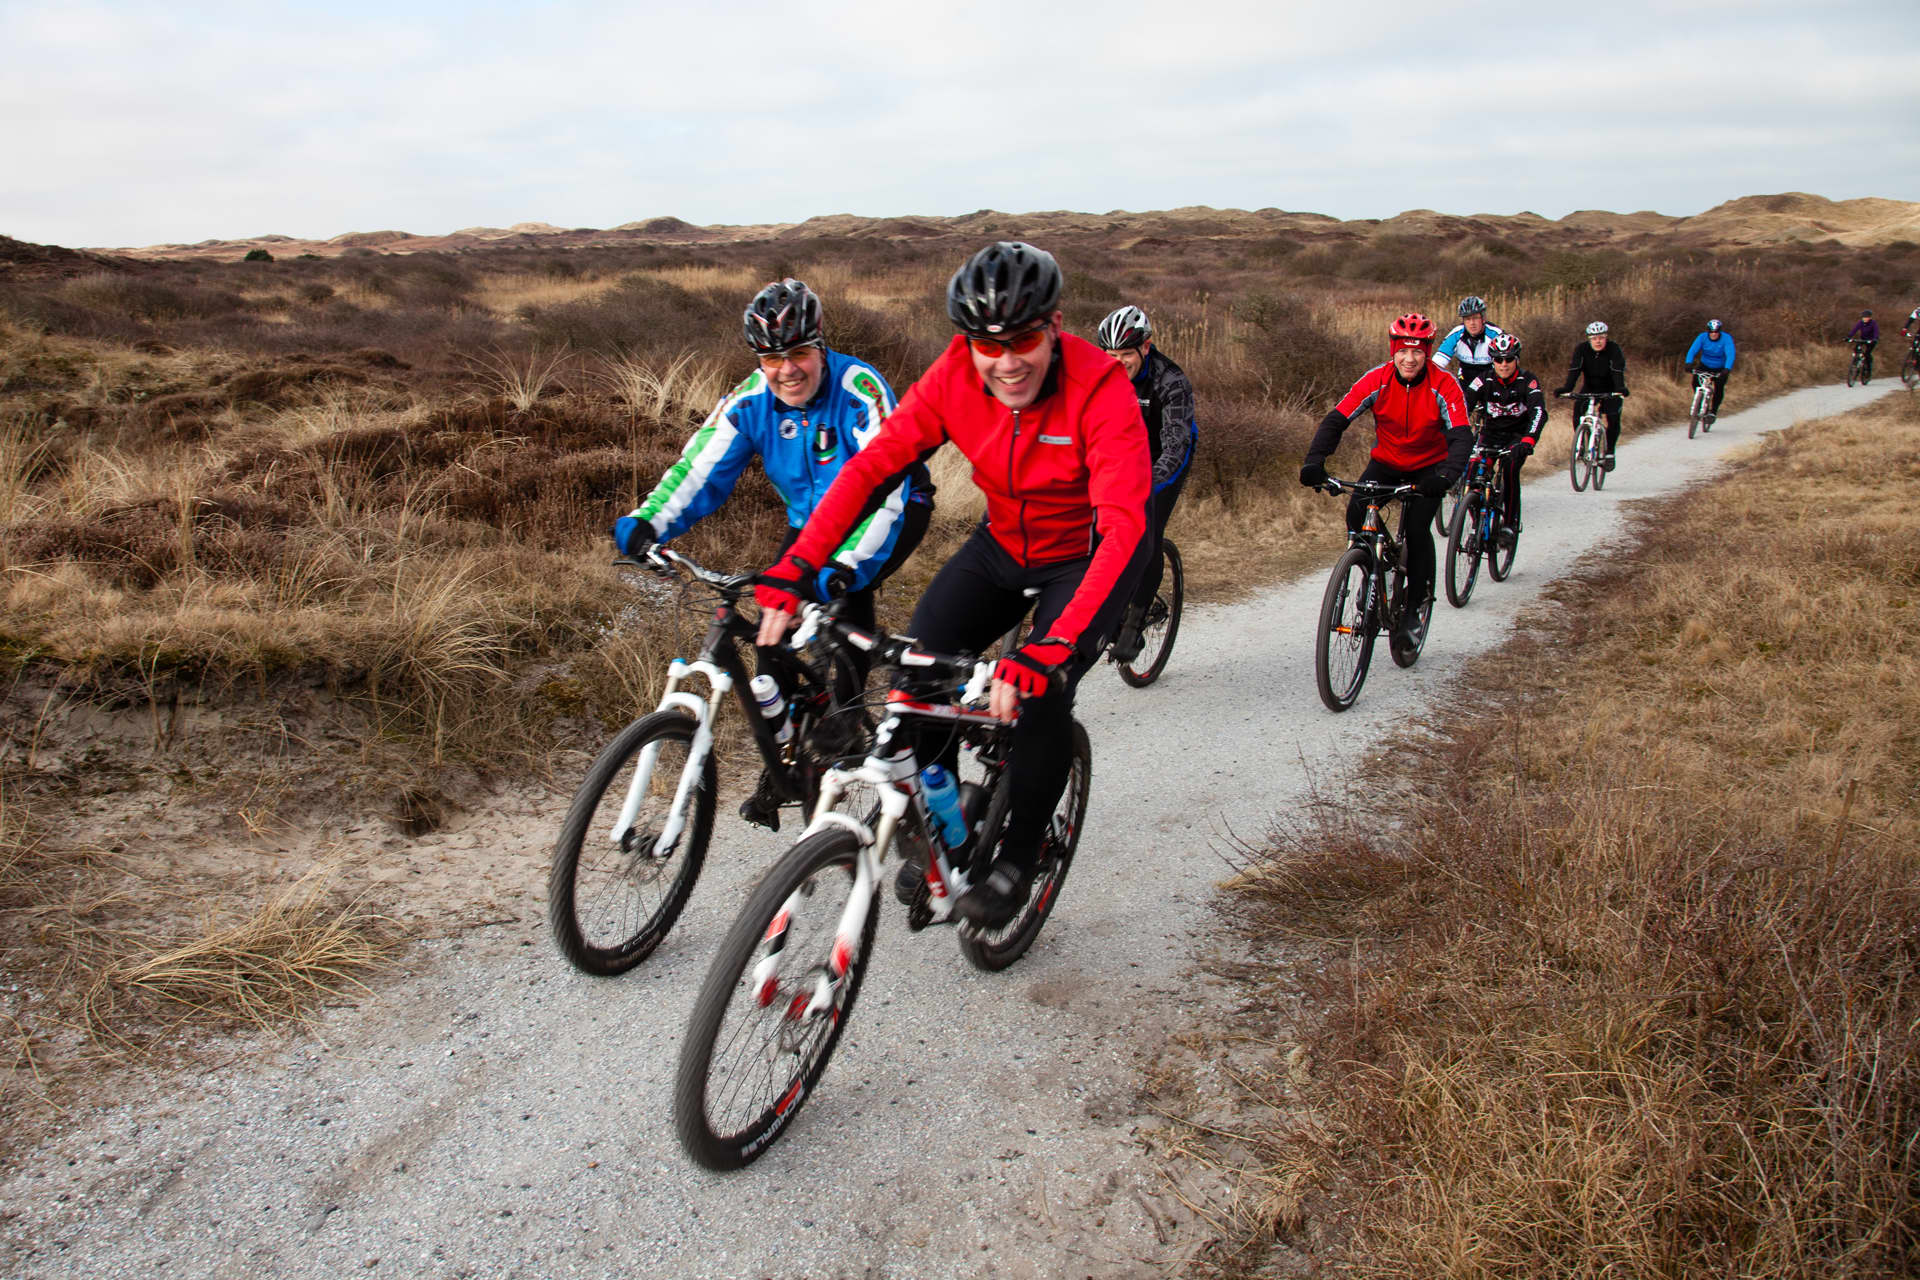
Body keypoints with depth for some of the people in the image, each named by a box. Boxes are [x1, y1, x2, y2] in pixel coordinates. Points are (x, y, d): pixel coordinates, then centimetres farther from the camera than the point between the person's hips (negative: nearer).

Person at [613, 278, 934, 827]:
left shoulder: (859, 389, -29)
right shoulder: (749, 401, -14)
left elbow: (884, 487, -40)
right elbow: (699, 469, -20)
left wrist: (846, 564, -55)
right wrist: (646, 522, -39)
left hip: (893, 511, -4)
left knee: (850, 594, -31)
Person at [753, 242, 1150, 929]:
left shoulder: (1101, 388, -31)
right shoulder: (956, 376, -19)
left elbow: (1123, 527, -41)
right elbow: (871, 465, -19)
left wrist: (1049, 650, -53)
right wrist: (792, 571, -31)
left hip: (1087, 558, -4)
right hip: (1004, 544, 4)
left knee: (1038, 693, -24)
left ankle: (1018, 858, 2)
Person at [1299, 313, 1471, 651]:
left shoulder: (1443, 386, -21)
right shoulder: (1377, 380, -18)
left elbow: (1461, 436, -29)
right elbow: (1336, 420, -22)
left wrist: (1447, 475, -48)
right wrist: (1314, 461, -38)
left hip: (1428, 467, -2)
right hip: (1386, 461, 2)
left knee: (1417, 529, -21)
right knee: (1357, 513, -23)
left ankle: (1417, 604, -1)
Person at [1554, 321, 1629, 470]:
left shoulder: (1614, 349, -20)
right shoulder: (1581, 349, -16)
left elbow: (1618, 371, -32)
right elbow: (1574, 370, -27)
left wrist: (1621, 388, -51)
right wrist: (1566, 388, -44)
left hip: (1610, 391, -2)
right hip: (1589, 389, 2)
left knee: (1613, 418, -20)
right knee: (1577, 410, -22)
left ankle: (1610, 452, -2)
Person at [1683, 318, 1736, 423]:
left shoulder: (1726, 338, -22)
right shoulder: (1703, 337, -16)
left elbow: (1730, 355, -32)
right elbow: (1692, 350, -26)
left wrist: (1727, 369, -49)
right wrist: (1688, 363, -45)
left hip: (1720, 369, -2)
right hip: (1705, 366, 2)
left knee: (1719, 388, -19)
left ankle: (1713, 411, -2)